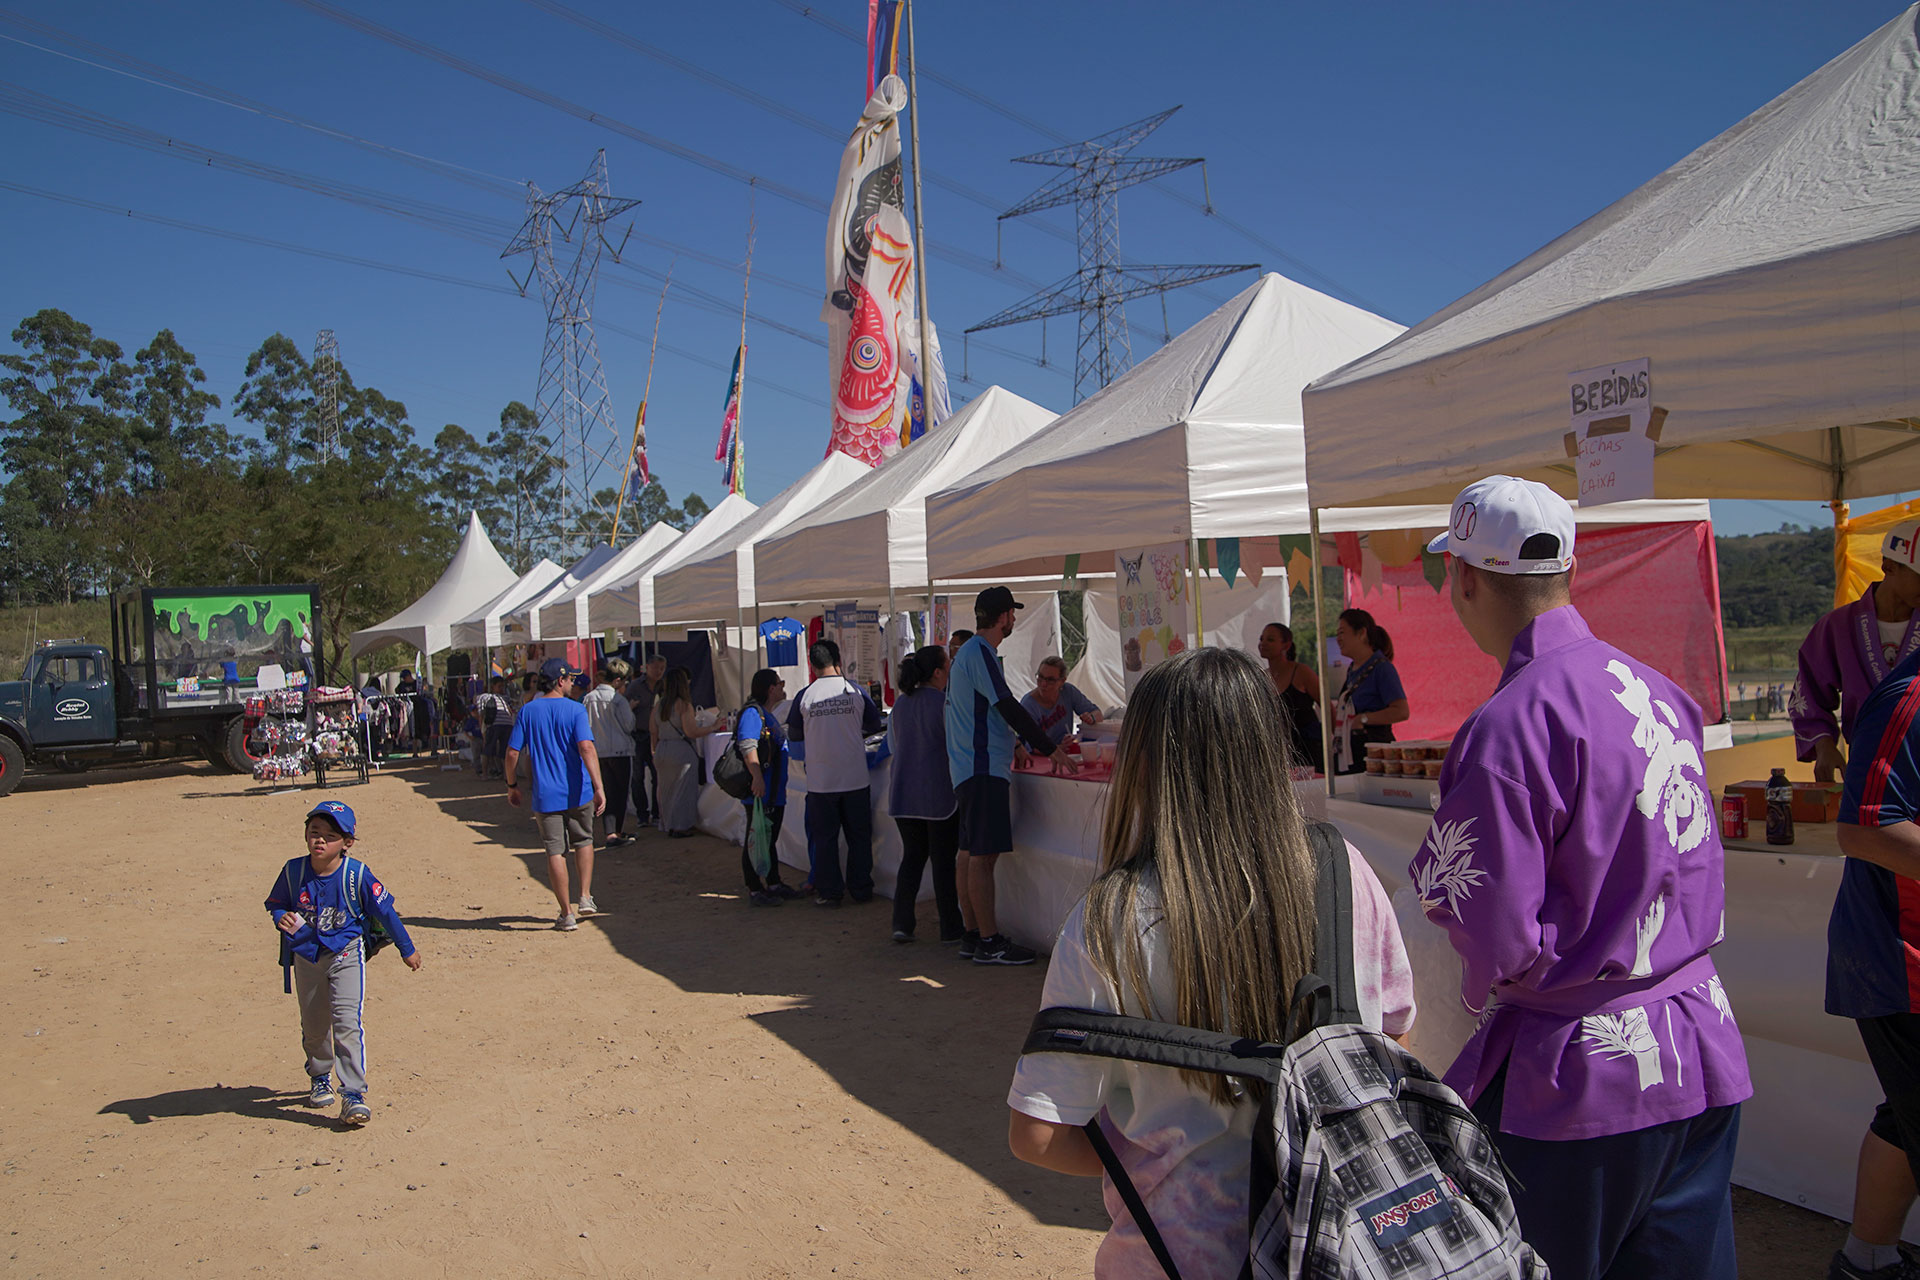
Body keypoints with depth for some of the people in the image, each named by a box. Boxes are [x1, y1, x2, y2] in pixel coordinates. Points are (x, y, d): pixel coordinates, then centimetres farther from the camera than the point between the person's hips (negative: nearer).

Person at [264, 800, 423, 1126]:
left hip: (345, 954, -3)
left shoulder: (357, 874, -18)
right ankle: (319, 1077, 43)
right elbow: (275, 903, 5)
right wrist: (281, 918, -21)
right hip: (306, 956, 3)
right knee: (313, 1025, 17)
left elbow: (385, 910, -7)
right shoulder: (293, 871, -11)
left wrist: (407, 949, 2)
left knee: (347, 1022, -15)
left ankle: (353, 1094, -10)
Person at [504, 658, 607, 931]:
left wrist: (512, 786, 15)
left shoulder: (527, 711, 1)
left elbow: (512, 753, 0)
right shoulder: (575, 709, -6)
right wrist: (599, 787, -21)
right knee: (583, 841, 21)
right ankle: (585, 898, 15)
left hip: (545, 794, 1)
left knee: (555, 852, 4)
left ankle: (567, 914, 6)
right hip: (578, 793, -1)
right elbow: (586, 748, -18)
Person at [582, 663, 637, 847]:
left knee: (608, 791, 10)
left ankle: (611, 832, 6)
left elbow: (584, 725, 8)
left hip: (598, 751, 5)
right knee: (622, 791, 6)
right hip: (620, 750, -5)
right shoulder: (619, 699, -15)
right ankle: (619, 831, 10)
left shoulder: (588, 698, 2)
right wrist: (630, 709, 4)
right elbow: (629, 726, -11)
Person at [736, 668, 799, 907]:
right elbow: (747, 746, -25)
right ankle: (754, 889, 3)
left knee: (771, 839, 17)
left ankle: (774, 883, 25)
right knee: (755, 840, -3)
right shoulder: (752, 713, -13)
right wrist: (757, 777, -33)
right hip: (759, 792, -10)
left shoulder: (769, 715, 19)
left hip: (775, 792, 10)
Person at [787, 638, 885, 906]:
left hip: (820, 781, -1)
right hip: (856, 778, 1)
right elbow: (875, 725, 8)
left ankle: (829, 892, 12)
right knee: (859, 836, 12)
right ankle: (861, 889, 18)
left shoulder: (805, 696, -6)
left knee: (824, 837, 9)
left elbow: (794, 734, 5)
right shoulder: (856, 691, -5)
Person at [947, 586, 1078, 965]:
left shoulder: (968, 651, 19)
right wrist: (1050, 749, -15)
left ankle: (972, 935, 16)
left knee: (970, 852, 11)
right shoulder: (980, 653, -13)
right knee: (982, 854, -8)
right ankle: (989, 942, -6)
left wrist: (1024, 746, 31)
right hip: (984, 767, -11)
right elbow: (1008, 707, -19)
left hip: (969, 765, 11)